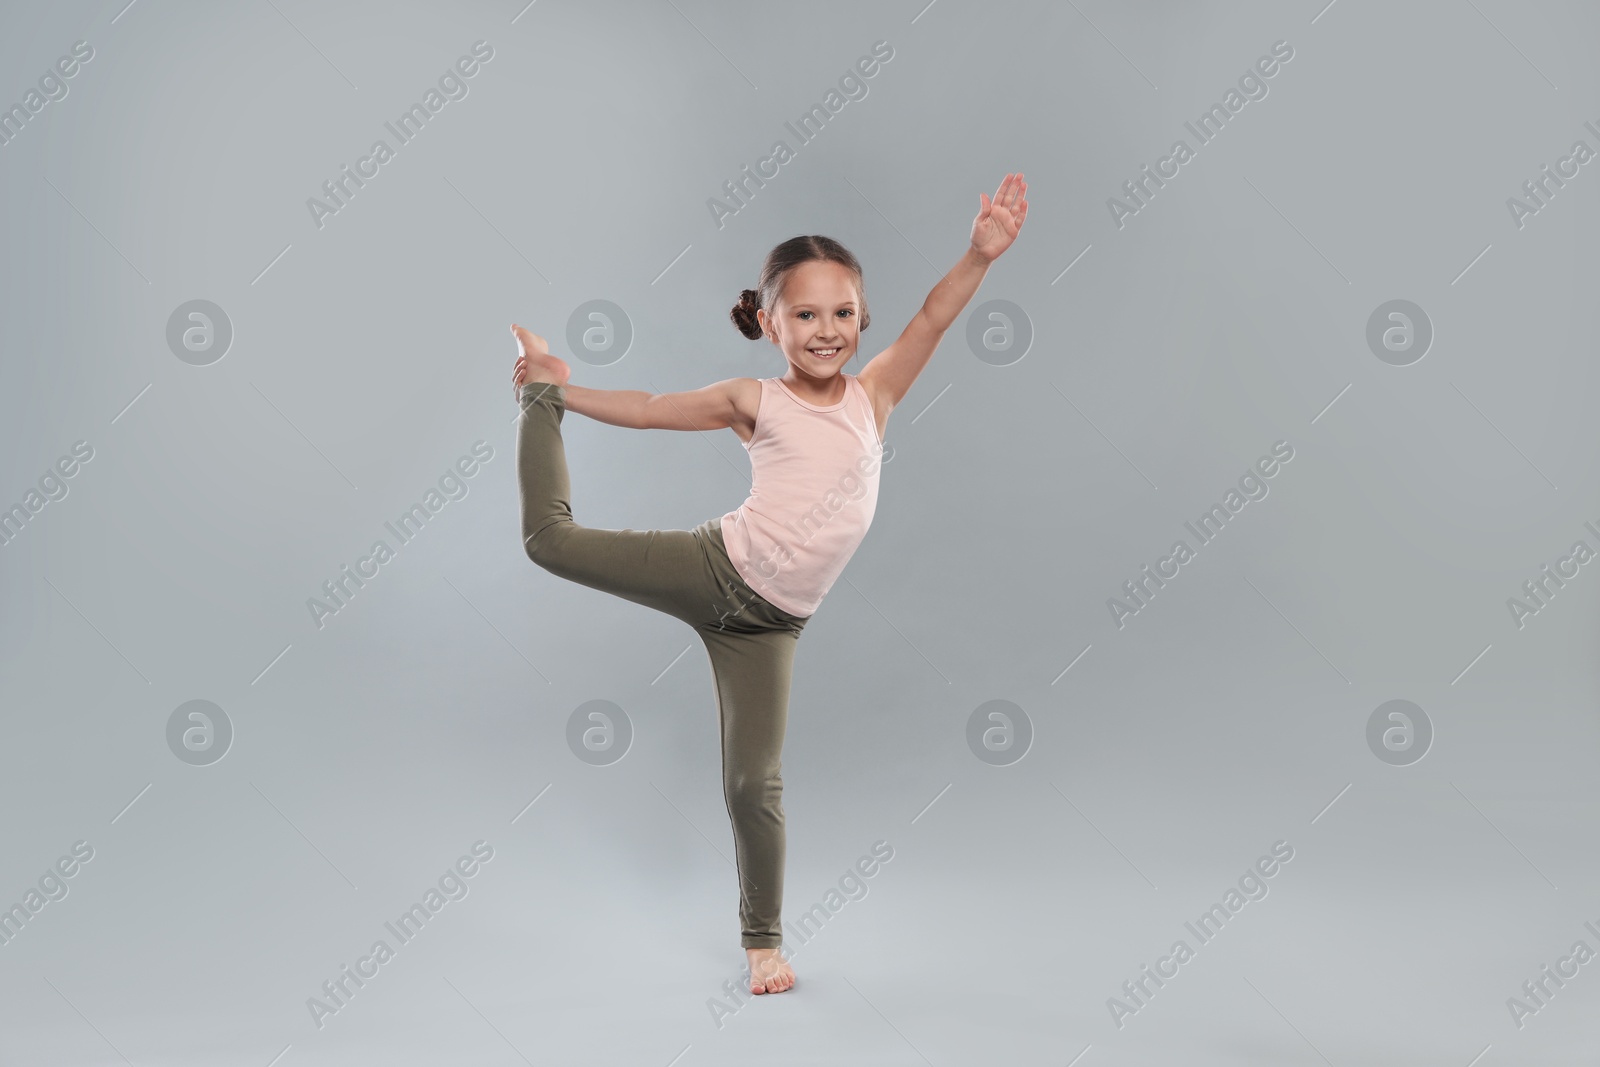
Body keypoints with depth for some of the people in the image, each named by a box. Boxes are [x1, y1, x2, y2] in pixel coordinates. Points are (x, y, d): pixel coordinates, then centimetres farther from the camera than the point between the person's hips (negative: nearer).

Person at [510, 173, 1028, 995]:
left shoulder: (872, 394, 6)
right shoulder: (753, 403, 1)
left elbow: (933, 318, -3)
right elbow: (648, 409, 11)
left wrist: (980, 253, -17)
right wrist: (557, 389, 11)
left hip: (768, 621, 1)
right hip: (713, 568, -1)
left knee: (755, 779, 0)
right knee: (552, 538, -6)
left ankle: (763, 937, 20)